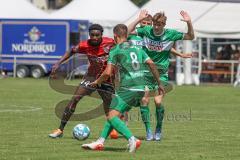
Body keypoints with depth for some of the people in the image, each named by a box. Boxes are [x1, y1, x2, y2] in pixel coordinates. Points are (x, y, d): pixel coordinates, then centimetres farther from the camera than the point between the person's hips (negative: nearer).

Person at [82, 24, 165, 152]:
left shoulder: (115, 51, -3)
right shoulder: (137, 48, 15)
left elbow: (108, 72, -10)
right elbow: (152, 64, 9)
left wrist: (97, 82, 9)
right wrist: (159, 84, 14)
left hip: (127, 89, -8)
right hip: (140, 89, 8)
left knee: (112, 117, -9)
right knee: (113, 115, 16)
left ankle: (132, 140, -25)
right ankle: (100, 142, 16)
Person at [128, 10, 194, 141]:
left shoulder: (170, 34, -5)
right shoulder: (146, 31, -5)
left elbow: (190, 37, 1)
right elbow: (127, 32, -11)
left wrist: (189, 22, -16)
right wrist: (139, 19, -20)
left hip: (161, 73, -1)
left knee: (158, 101, -12)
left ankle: (158, 130, 8)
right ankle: (148, 130, 2)